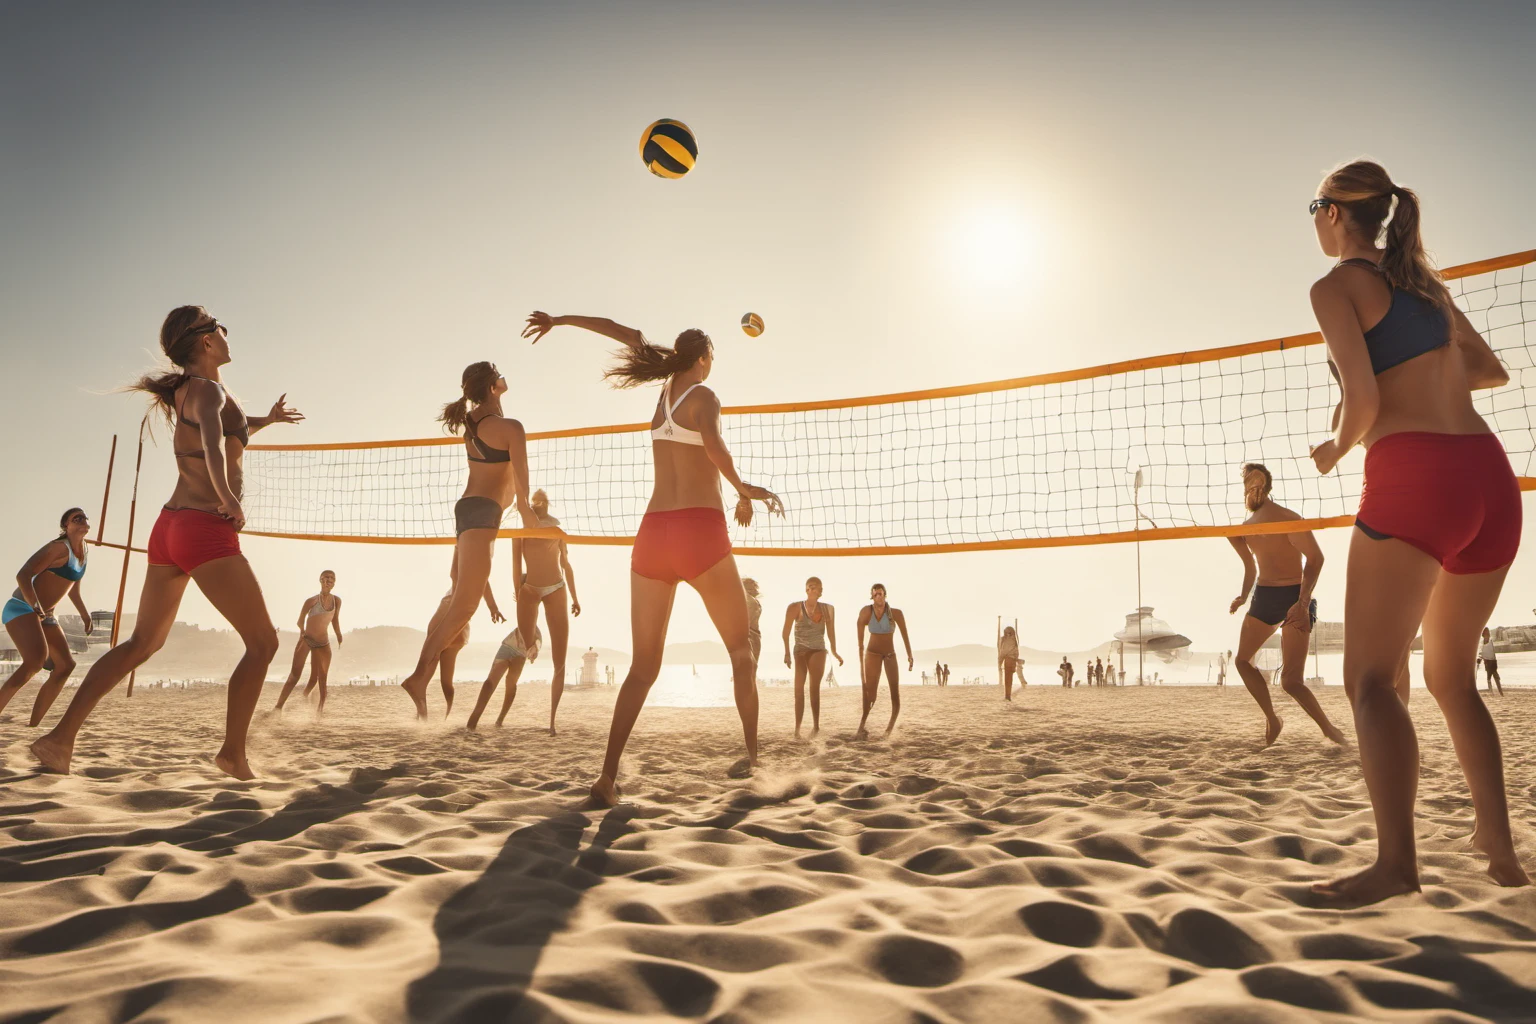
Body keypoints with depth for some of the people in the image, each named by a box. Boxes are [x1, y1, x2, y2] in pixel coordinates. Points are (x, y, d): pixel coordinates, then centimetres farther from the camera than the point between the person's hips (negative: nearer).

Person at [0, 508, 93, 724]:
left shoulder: (82, 551, 12)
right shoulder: (59, 547, -16)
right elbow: (23, 575, -26)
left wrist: (85, 615, 33)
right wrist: (35, 606, -39)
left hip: (44, 615, 10)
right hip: (22, 608, -10)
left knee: (65, 665, 5)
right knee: (36, 659, -32)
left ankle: (33, 724, 8)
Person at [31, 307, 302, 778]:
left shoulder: (186, 391, 17)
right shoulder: (207, 389, -9)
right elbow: (214, 447, -31)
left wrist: (266, 419, 49)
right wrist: (229, 499, -28)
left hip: (169, 527, 9)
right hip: (206, 530, -9)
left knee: (142, 642, 18)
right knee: (263, 642, 1)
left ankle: (61, 737, 15)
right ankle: (233, 751, 1)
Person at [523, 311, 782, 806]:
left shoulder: (666, 388, 16)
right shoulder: (703, 396, 0)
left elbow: (630, 336, 29)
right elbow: (713, 443, -23)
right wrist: (742, 489, -13)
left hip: (653, 533, 5)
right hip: (699, 530, -5)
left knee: (643, 665, 6)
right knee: (741, 651, 13)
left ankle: (607, 776, -5)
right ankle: (752, 754, 12)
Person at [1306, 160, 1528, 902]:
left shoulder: (1336, 286, -1)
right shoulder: (1422, 279, 21)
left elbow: (1363, 399, -11)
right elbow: (1490, 371, 29)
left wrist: (1337, 448, 7)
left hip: (1414, 476, -8)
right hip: (1489, 475, 8)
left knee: (1370, 678, -5)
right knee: (1452, 677, 18)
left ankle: (1396, 860, -14)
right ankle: (1500, 848, 20)